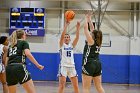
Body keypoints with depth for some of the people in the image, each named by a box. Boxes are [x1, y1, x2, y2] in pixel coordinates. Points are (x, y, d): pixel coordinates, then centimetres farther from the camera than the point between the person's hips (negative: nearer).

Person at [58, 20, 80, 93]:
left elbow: (77, 37, -2)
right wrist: (66, 26, -21)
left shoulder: (72, 45, 12)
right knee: (62, 85, -9)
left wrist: (78, 28, -15)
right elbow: (62, 36, -13)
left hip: (72, 67, 4)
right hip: (63, 66, -4)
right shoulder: (62, 45, 3)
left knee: (76, 86, 4)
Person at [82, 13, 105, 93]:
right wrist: (89, 19, 27)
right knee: (99, 87, 9)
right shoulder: (98, 42, 10)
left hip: (89, 65, -7)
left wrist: (87, 19, 12)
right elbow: (92, 29, 21)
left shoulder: (91, 41, -7)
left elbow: (86, 28, -2)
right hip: (97, 65, 7)